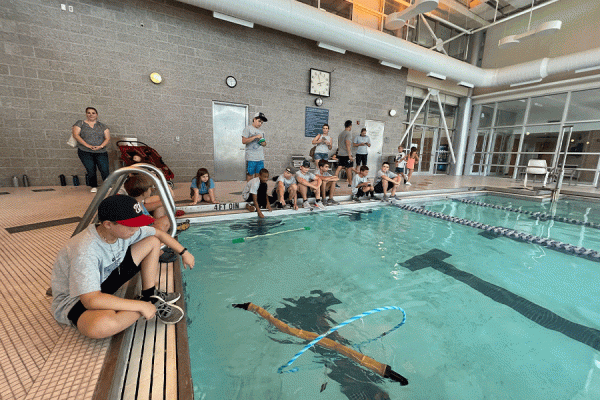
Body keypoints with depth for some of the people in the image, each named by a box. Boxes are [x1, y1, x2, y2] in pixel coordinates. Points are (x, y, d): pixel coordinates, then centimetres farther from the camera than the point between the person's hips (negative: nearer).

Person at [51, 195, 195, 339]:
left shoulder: (125, 229, -16)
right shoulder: (85, 251, -36)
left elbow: (158, 234, 1)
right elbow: (91, 300, -39)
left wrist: (183, 252, 2)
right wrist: (141, 306, -34)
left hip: (105, 280, 8)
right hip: (75, 299, -7)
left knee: (152, 241, -2)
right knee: (102, 325, -43)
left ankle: (149, 295, 0)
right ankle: (146, 303, -12)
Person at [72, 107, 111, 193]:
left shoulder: (102, 126, 14)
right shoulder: (80, 123, 10)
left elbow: (107, 138, 6)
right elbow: (76, 135, -1)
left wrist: (101, 146, -12)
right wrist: (88, 145, -14)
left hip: (101, 152, 0)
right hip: (85, 152, 0)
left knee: (105, 170, -11)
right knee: (91, 170, -3)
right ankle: (94, 187, 11)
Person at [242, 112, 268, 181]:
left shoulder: (261, 131, 21)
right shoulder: (248, 128, 2)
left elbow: (264, 143, 28)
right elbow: (243, 141, -8)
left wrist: (264, 143, 3)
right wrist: (255, 137, -13)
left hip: (261, 157, 6)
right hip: (251, 157, -6)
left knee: (259, 175, 4)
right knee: (250, 174, -4)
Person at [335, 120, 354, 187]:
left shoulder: (341, 133, 16)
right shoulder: (348, 133, -10)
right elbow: (348, 144, -18)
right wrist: (350, 155, -18)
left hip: (340, 154, 8)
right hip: (346, 154, -8)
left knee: (339, 168, 7)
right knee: (349, 168, 2)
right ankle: (350, 183, 10)